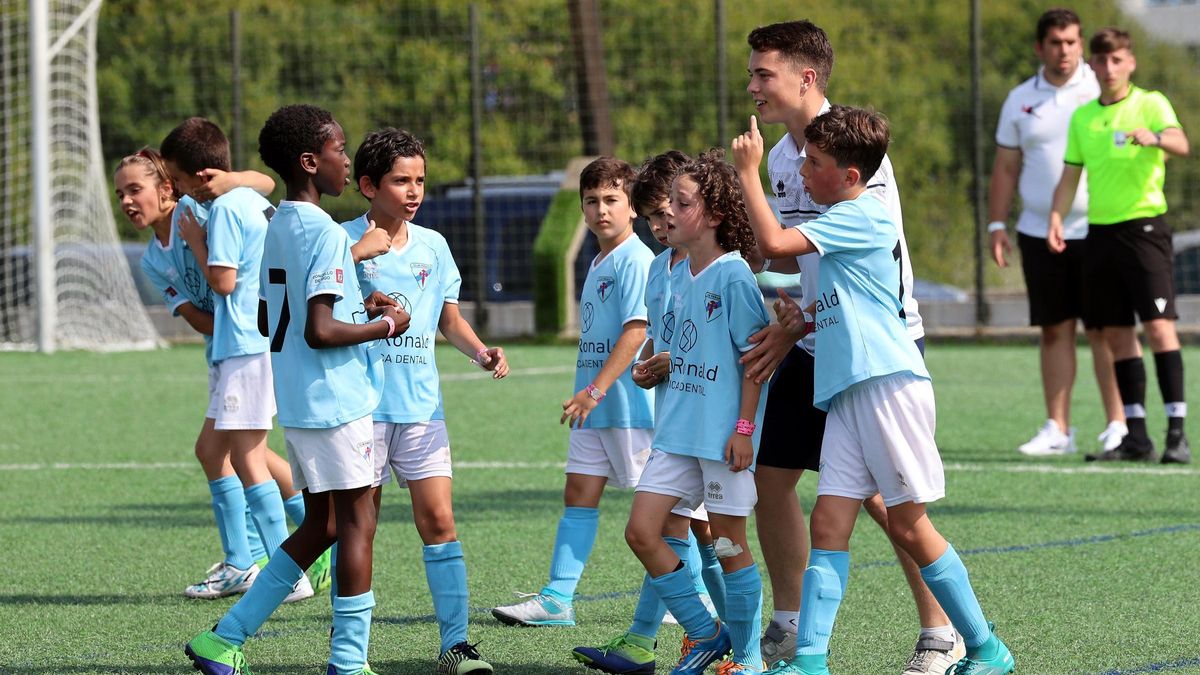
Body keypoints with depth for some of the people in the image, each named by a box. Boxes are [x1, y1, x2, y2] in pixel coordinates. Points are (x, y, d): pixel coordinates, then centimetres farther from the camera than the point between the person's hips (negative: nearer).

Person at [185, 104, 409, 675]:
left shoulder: (277, 228, 12)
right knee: (357, 522, -1)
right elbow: (320, 332, -24)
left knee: (321, 526, 15)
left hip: (296, 405, 9)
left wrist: (358, 306, 17)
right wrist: (384, 326, -9)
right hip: (336, 401, -9)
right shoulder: (325, 234, -17)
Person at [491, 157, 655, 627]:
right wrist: (588, 393, 18)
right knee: (579, 493, 4)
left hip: (630, 403, -9)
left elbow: (635, 331, -21)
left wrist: (596, 390, -25)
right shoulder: (599, 263, 15)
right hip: (596, 405, 9)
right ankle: (557, 599, 2)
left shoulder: (635, 261, -13)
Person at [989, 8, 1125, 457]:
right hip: (1038, 232, 3)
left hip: (1097, 230, -3)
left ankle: (1118, 424, 0)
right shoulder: (1021, 100, 10)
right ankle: (1057, 429, 8)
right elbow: (1006, 168, 14)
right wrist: (996, 225, 6)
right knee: (1054, 331, 5)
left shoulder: (1101, 90, 0)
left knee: (1104, 329, -3)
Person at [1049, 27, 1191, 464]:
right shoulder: (1082, 117, 14)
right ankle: (1136, 436, 11)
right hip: (1100, 230, 6)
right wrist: (1056, 218, -1)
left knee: (1159, 326, -13)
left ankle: (1177, 433, -14)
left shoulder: (1150, 104, -2)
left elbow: (1181, 143, -20)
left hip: (1144, 224, -6)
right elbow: (1070, 176, 16)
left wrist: (1154, 137, -42)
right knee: (1117, 334, 6)